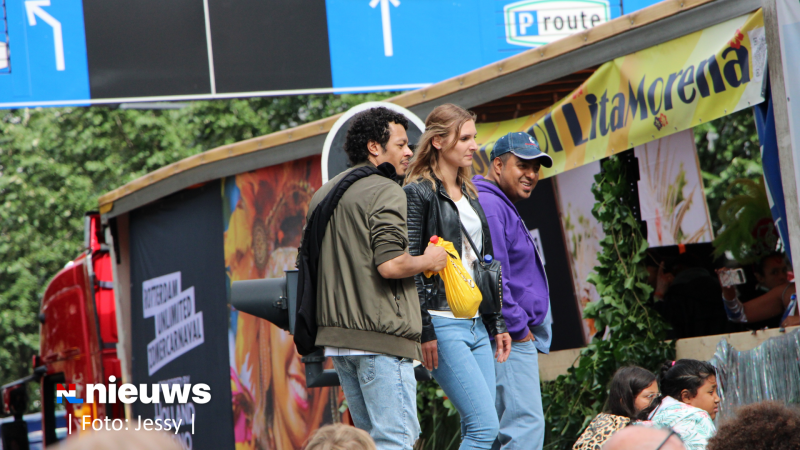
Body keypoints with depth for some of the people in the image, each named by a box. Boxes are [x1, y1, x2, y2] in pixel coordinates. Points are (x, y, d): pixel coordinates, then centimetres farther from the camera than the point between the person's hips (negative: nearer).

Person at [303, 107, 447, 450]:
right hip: (380, 336, -9)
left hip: (337, 336, 9)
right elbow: (390, 265, -21)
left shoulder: (323, 194, 18)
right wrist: (428, 260, -3)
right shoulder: (385, 192, -11)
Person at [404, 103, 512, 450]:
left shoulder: (469, 194, 19)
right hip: (444, 324, -8)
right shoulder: (419, 193, -7)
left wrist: (496, 323, 19)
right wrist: (425, 331, -16)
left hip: (476, 325, 8)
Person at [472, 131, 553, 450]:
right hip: (510, 339, -11)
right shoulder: (488, 206, -13)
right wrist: (519, 328, -15)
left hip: (516, 337, 11)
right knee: (526, 424, -17)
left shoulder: (502, 207, 22)